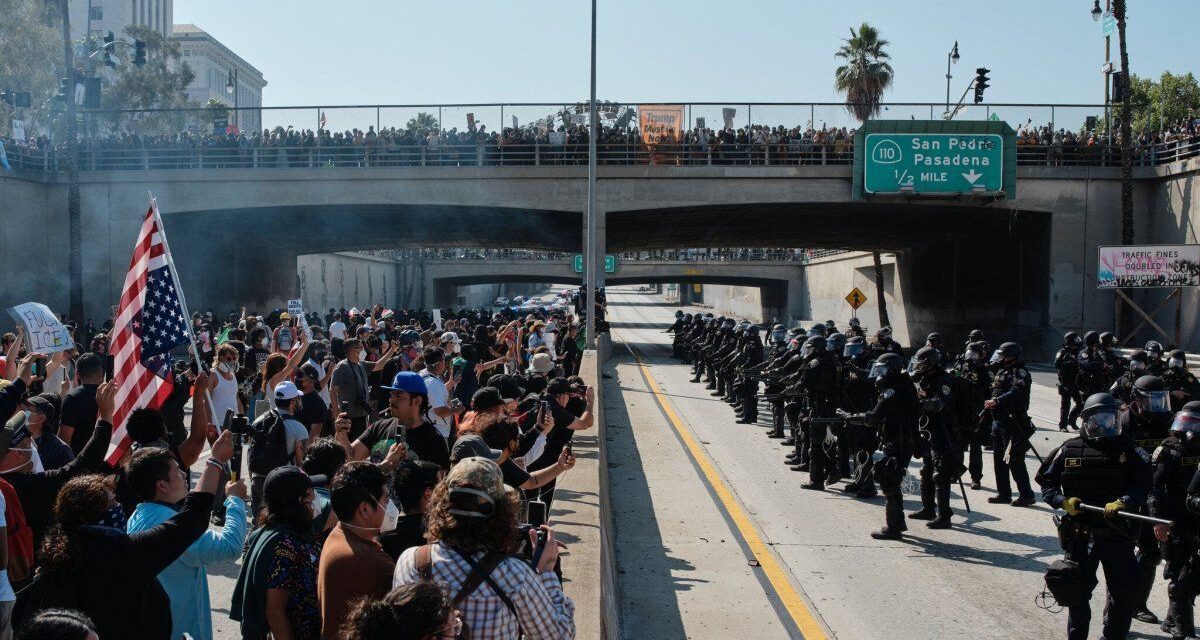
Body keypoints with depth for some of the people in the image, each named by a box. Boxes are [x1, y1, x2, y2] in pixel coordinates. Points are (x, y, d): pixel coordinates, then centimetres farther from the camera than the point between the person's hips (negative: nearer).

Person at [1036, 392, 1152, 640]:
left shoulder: (1128, 451, 2)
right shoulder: (1069, 450, 1)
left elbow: (1142, 486, -5)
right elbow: (1046, 483, 6)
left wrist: (1123, 503, -22)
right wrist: (1063, 501, -11)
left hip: (1117, 533, 1)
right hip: (1079, 533, 0)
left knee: (1124, 591, 5)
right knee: (1077, 591, 8)